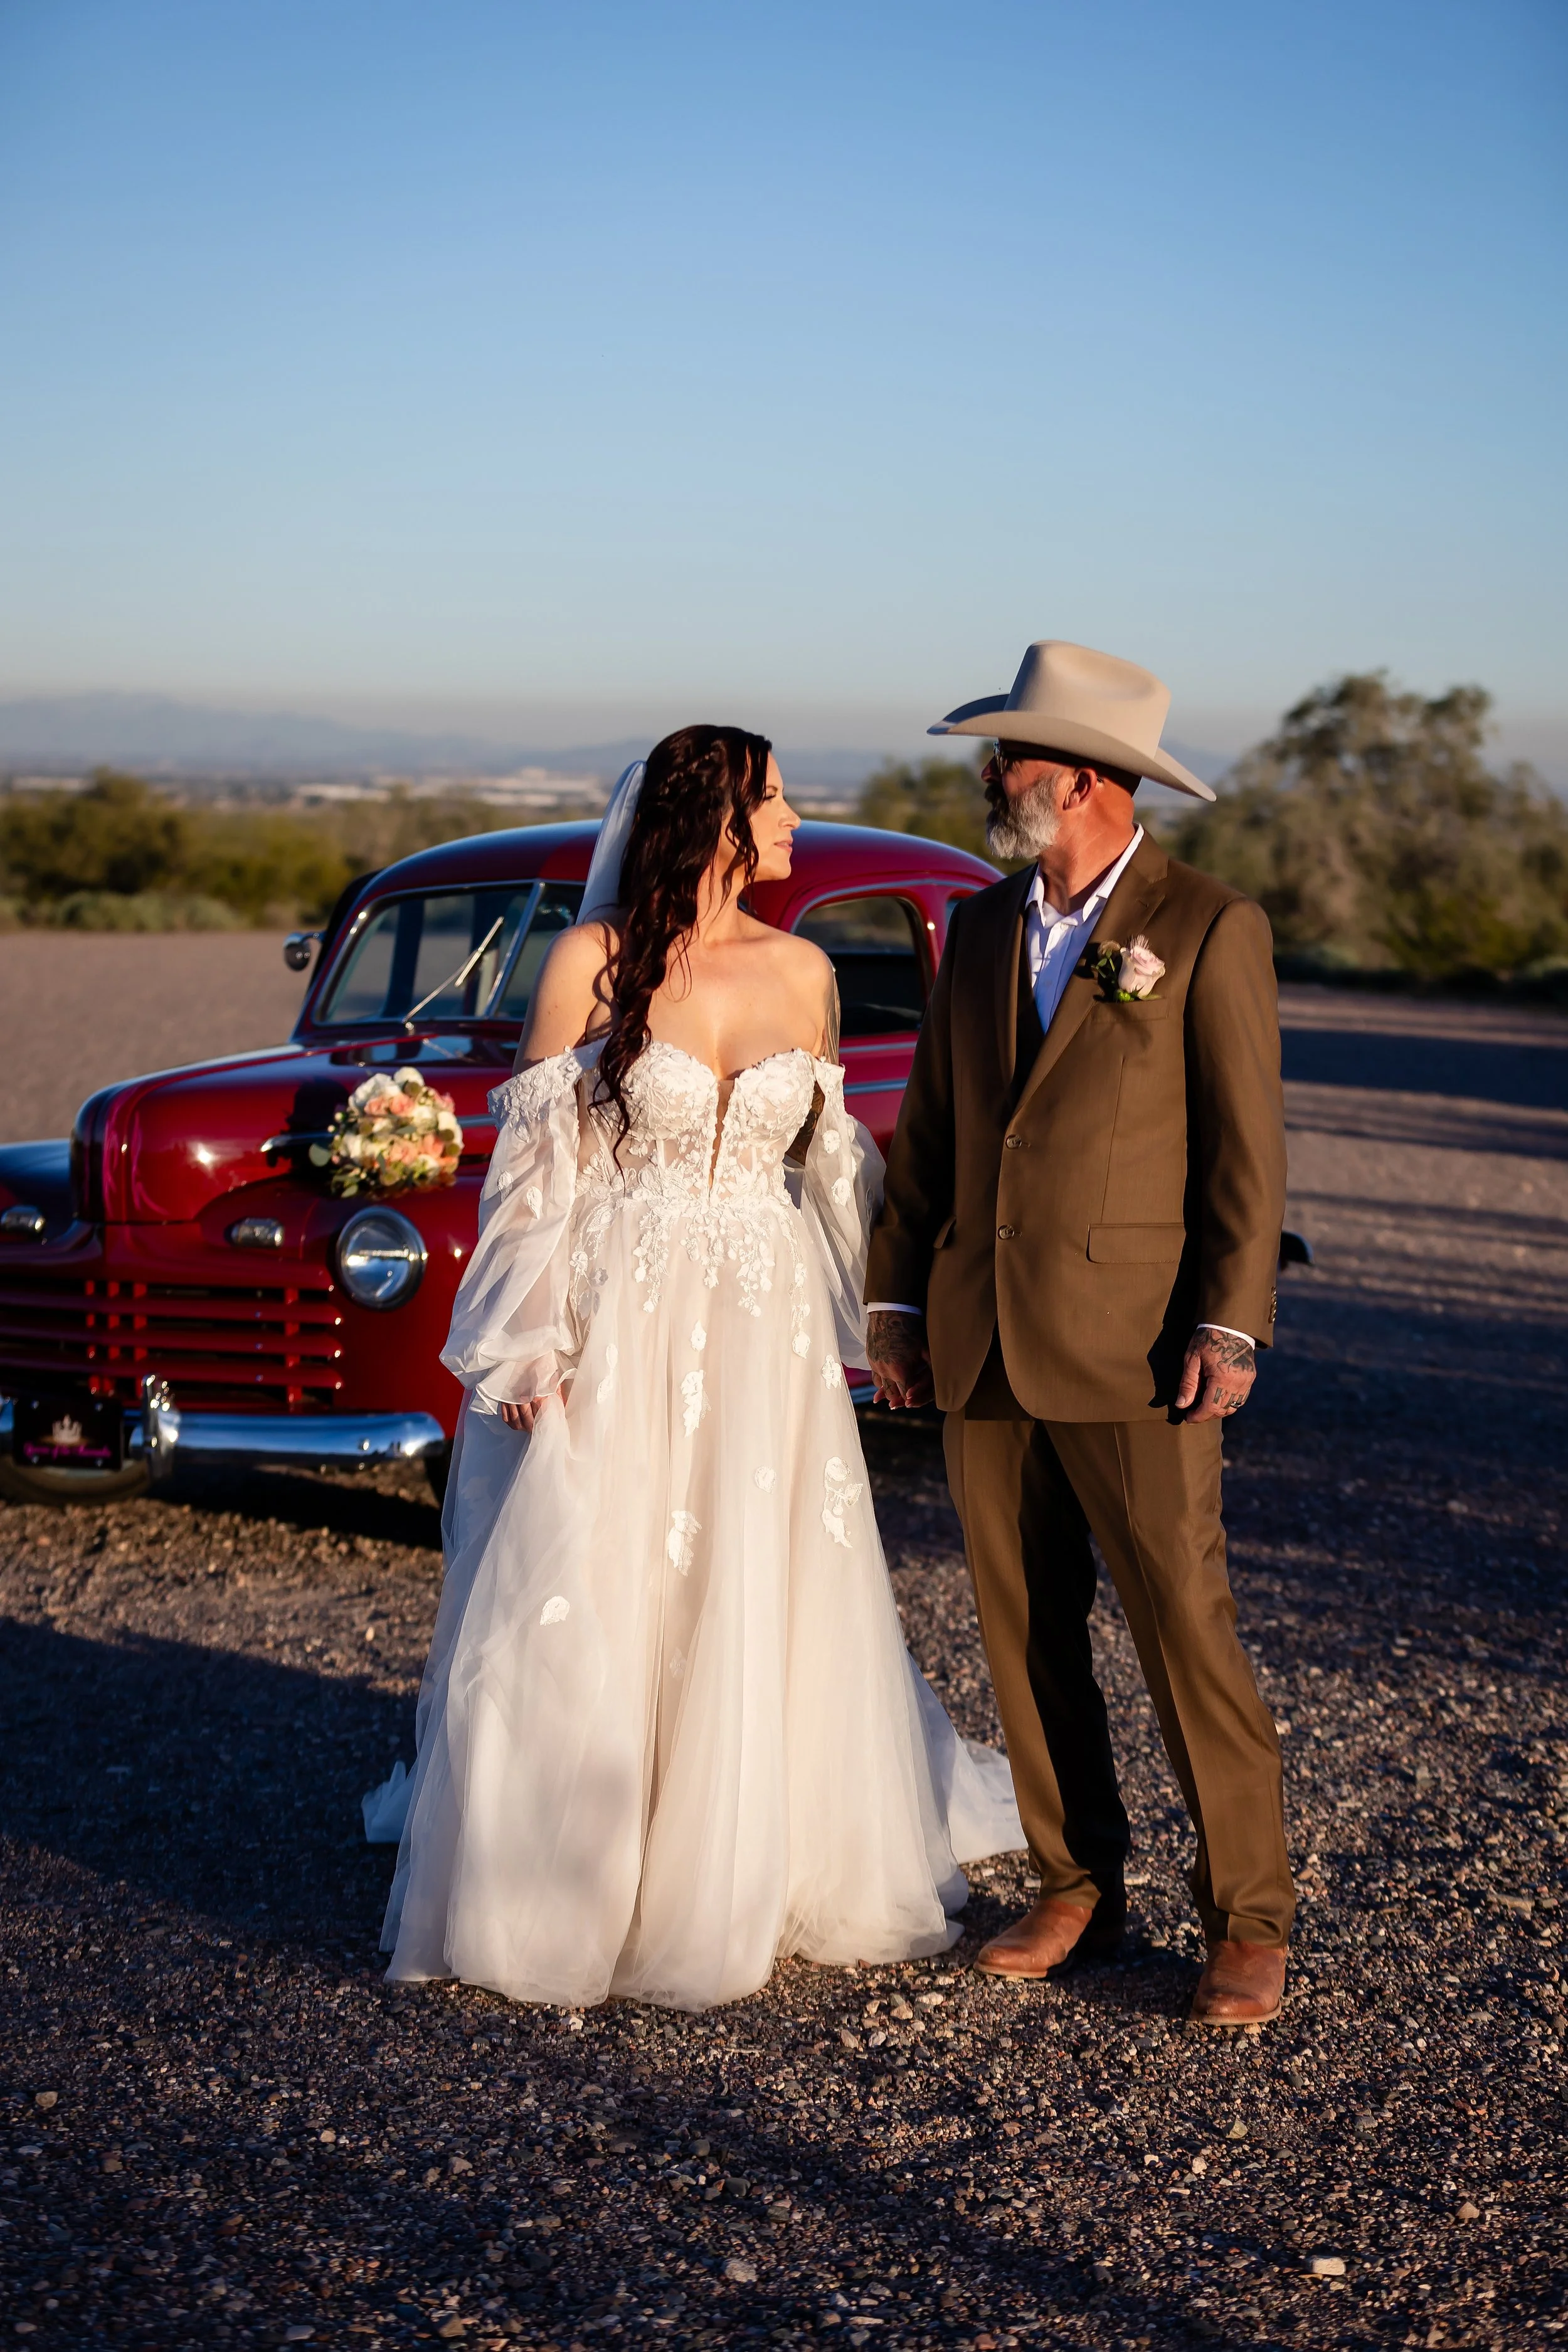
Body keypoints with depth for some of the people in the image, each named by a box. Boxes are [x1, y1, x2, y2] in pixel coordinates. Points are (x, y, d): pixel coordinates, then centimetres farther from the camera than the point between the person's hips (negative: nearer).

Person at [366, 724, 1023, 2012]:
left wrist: (852, 1320, 11)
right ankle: (561, 1891, 17)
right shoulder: (592, 962, -6)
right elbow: (538, 1160, -4)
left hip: (765, 1332, 3)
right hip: (617, 1326, -3)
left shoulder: (801, 972, 5)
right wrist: (529, 1349, -9)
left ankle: (740, 1879, 25)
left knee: (763, 1609, 7)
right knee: (589, 1613, 1)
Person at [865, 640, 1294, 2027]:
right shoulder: (981, 932, 13)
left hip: (1131, 1348, -5)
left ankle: (1250, 1922, 8)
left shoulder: (1211, 929, -4)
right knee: (1027, 1635, 9)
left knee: (1186, 1629, -4)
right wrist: (898, 1301, 12)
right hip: (982, 1343, 6)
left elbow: (1247, 1146, -6)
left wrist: (1228, 1330, -12)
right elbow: (929, 1131, 16)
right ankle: (1079, 1890, 21)